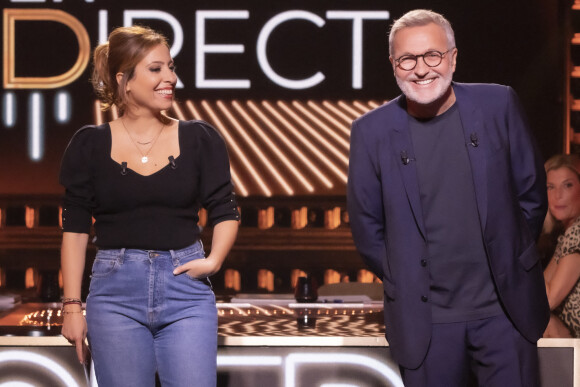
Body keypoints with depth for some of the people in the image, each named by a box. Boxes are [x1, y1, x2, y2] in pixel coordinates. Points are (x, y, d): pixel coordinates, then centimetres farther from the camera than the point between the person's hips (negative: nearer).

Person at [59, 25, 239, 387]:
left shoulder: (200, 139, 3)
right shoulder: (90, 145, 2)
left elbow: (226, 212, 8)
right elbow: (75, 228, 4)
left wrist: (214, 259, -11)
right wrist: (72, 305, 0)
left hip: (186, 290, 0)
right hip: (116, 292, 0)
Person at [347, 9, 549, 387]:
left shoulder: (499, 105, -1)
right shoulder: (372, 131, -2)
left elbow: (531, 193, 8)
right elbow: (366, 227, 6)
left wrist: (511, 260, 8)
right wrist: (406, 284, 5)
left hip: (504, 310, 1)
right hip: (425, 321, 0)